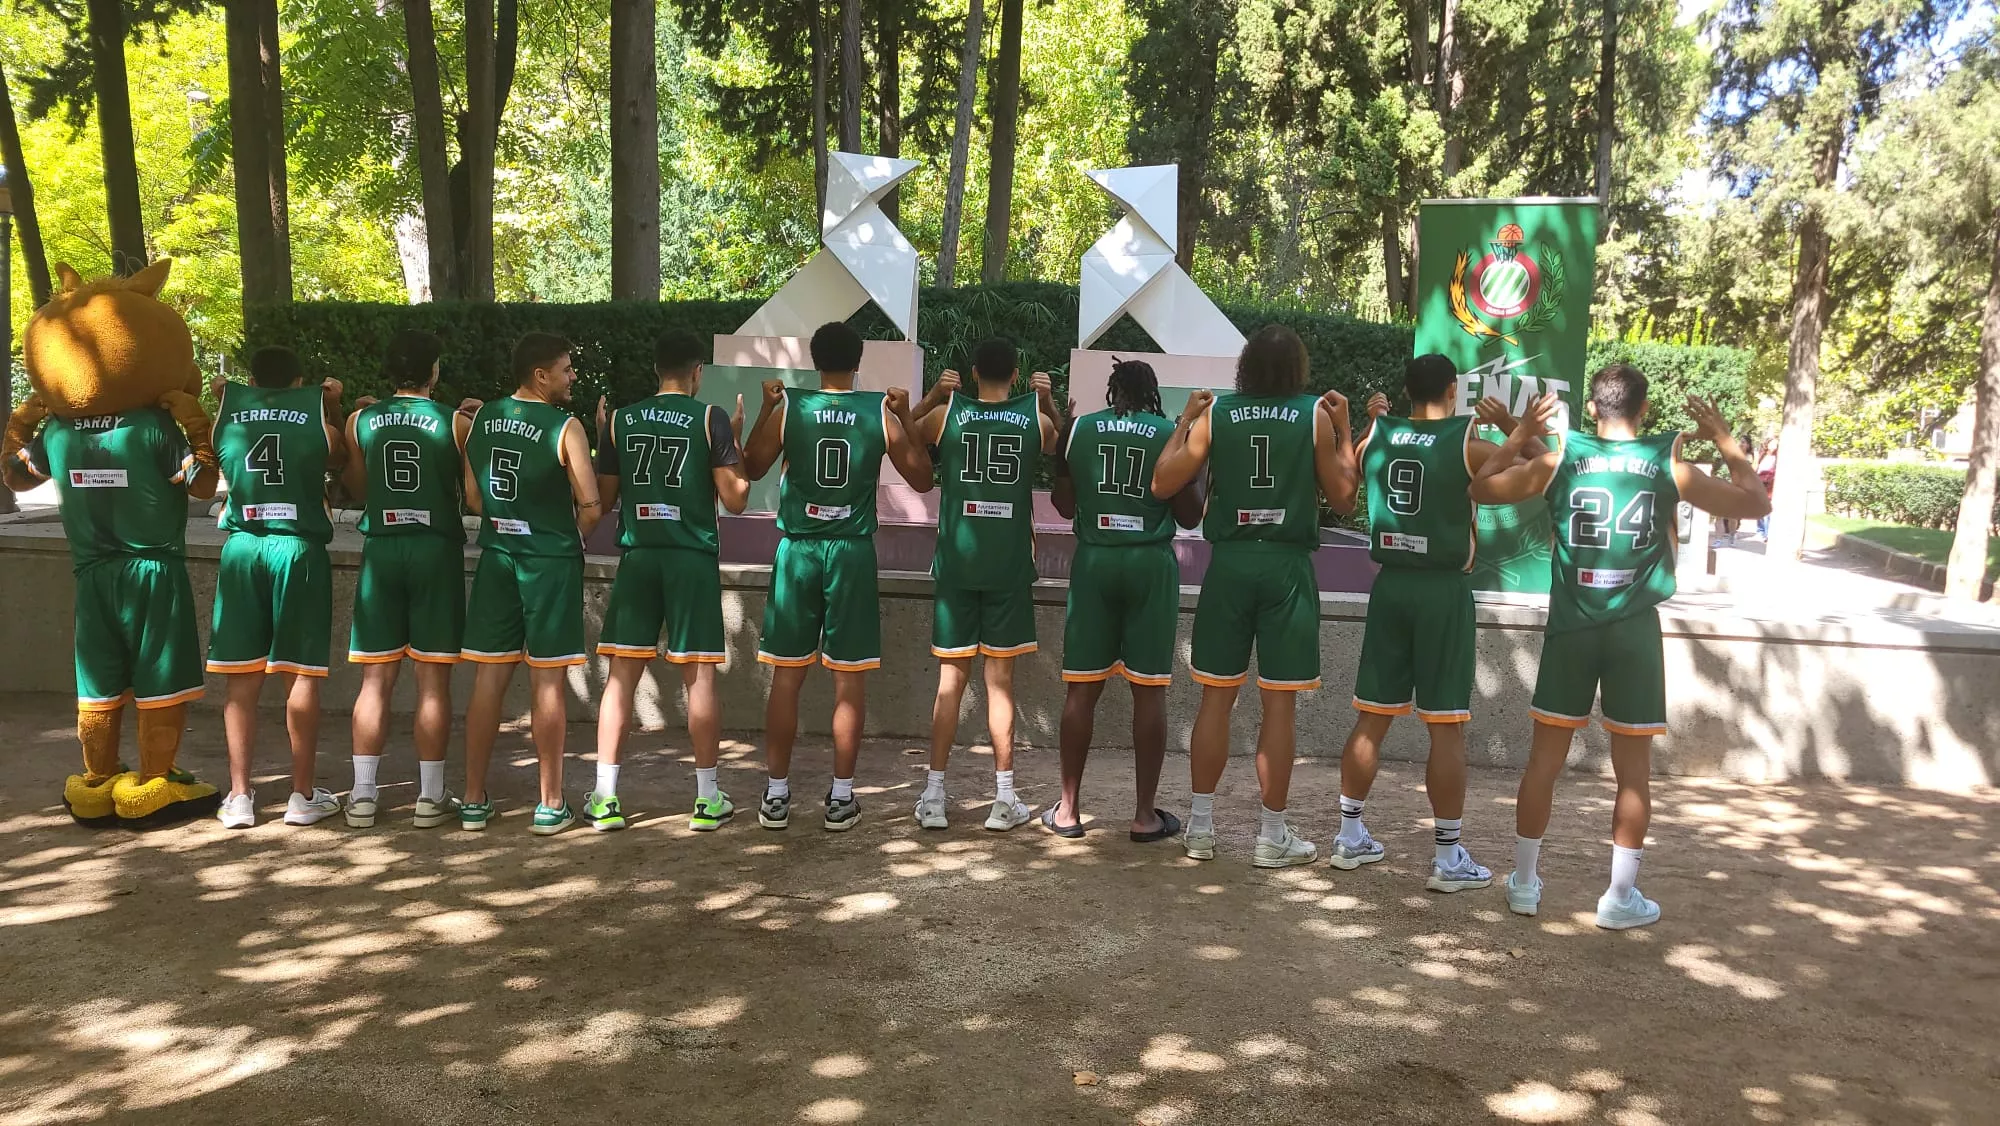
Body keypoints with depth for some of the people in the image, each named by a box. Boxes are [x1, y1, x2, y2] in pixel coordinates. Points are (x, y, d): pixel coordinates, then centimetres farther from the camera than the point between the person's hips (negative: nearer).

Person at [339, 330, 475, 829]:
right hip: (436, 549, -3)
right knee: (433, 679, 2)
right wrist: (477, 424, 13)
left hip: (381, 549, 3)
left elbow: (357, 489, 14)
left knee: (376, 678, 8)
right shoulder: (456, 422, -4)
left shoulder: (360, 421, 5)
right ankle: (430, 796, 7)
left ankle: (362, 794, 11)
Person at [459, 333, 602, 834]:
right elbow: (591, 508, -12)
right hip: (550, 561, -5)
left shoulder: (480, 419, 6)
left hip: (496, 556, 5)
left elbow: (472, 498, 9)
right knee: (547, 683, 2)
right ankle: (550, 805, 9)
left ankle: (474, 800, 17)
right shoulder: (565, 427, -11)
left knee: (489, 680, 10)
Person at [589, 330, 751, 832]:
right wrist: (736, 441, 8)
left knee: (622, 674, 7)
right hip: (692, 557, -2)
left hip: (637, 556, 3)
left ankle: (604, 798, 7)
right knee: (699, 675, 3)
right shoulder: (711, 418, -2)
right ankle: (707, 799, 9)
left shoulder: (619, 420, 6)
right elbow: (735, 499, -4)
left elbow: (603, 498, 12)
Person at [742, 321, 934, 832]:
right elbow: (922, 478, 7)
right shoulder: (881, 411, -3)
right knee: (850, 678, 6)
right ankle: (841, 797, 10)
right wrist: (907, 416, 13)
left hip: (798, 551, 1)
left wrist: (765, 409, 17)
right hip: (852, 554, 0)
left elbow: (751, 469, 11)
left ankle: (776, 794, 13)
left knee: (786, 676, 8)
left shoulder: (788, 407, -3)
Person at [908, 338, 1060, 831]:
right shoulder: (1036, 419, 2)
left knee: (951, 678, 6)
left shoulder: (946, 414, 0)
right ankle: (1004, 799, 7)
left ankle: (933, 796, 6)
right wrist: (1049, 402, 14)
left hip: (956, 563, 0)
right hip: (1009, 567, 0)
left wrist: (933, 395, 12)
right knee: (1000, 680, 5)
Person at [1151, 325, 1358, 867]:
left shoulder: (1216, 413, 2)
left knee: (1216, 697, 9)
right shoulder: (1316, 416, 0)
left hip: (1230, 562, 2)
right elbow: (1343, 498, 5)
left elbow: (1163, 484, 1)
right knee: (1280, 702, 3)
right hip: (1287, 564, -1)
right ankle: (1272, 835, 10)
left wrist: (1184, 421, 12)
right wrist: (1344, 431, 13)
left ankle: (1200, 827, 16)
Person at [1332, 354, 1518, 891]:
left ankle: (1350, 837, 20)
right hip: (1444, 590, -4)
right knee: (1446, 726, 0)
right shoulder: (1468, 445, -8)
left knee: (1371, 718, 11)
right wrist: (1512, 425, 5)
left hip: (1391, 585, 4)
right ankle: (1449, 858, 5)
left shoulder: (1378, 435, 3)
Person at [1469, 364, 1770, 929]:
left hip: (1570, 627, 1)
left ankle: (1524, 883, 17)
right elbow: (1756, 504, 10)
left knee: (1545, 759, 10)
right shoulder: (1669, 467, -1)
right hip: (1634, 630, -1)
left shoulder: (1560, 459, -2)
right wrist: (1724, 441, 19)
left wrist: (1521, 434, 17)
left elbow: (1481, 488, 10)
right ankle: (1620, 897, 13)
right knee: (1633, 769, 8)